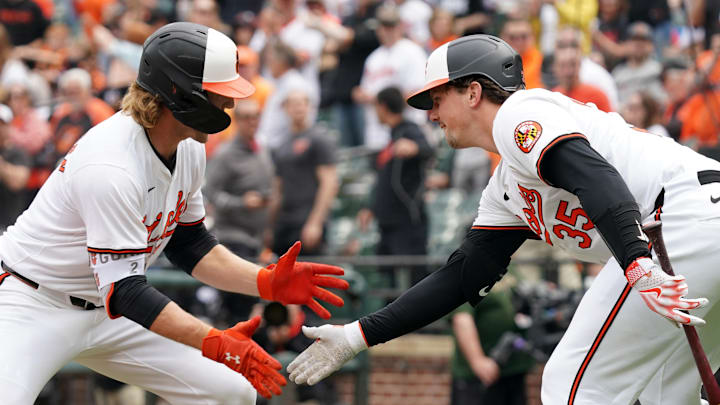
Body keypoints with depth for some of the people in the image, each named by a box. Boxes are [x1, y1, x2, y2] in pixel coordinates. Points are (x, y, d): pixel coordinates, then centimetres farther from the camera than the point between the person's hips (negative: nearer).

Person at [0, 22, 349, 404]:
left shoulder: (189, 150, -2)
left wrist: (268, 282, -3)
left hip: (108, 314, 8)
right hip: (33, 306, -8)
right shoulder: (110, 166, -30)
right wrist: (215, 344, -39)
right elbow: (123, 291, -32)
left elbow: (189, 245, 12)